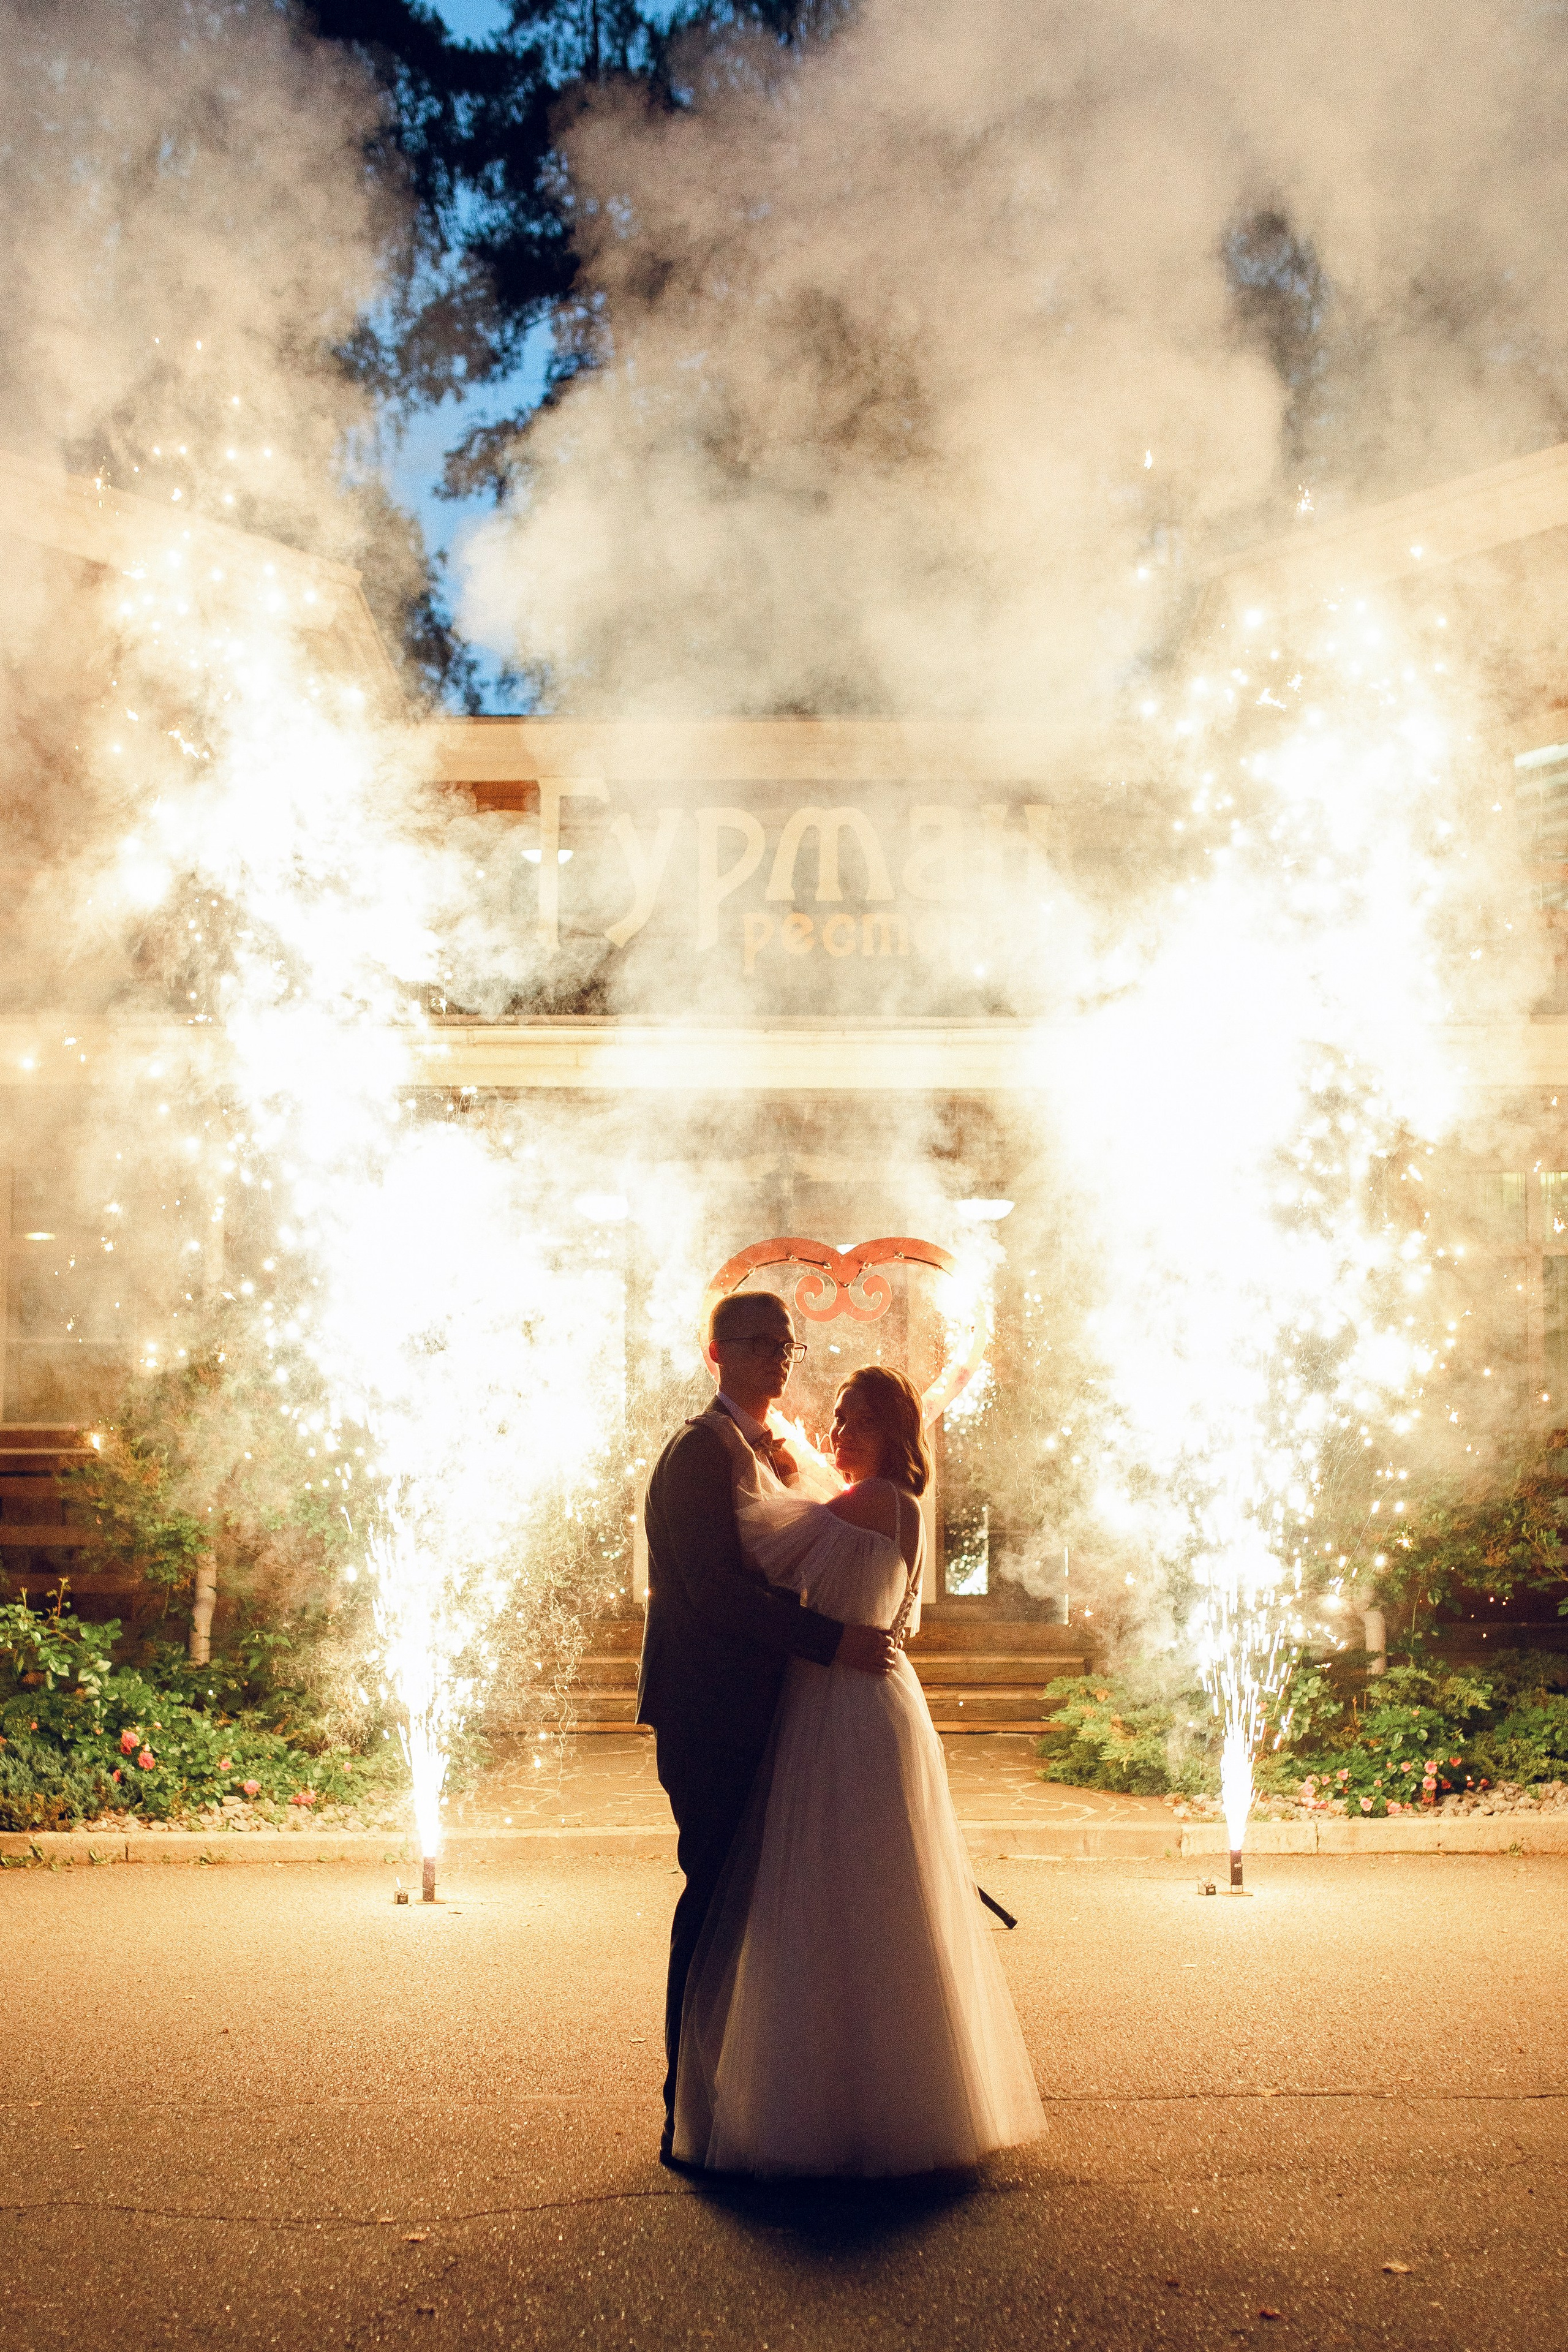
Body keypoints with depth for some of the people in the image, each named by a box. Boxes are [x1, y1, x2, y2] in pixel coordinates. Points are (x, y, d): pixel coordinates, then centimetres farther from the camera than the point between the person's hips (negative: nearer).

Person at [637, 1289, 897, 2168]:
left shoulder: (770, 1452, 18)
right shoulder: (705, 1449, -13)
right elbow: (715, 1588, -22)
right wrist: (833, 1642, -23)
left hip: (753, 1715, 9)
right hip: (710, 1718, -9)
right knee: (715, 1899, -4)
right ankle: (690, 2115, 7)